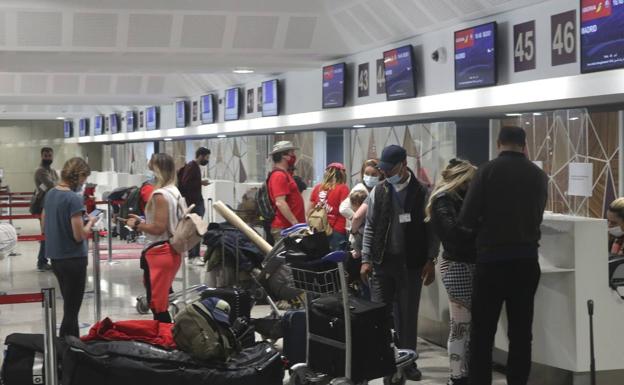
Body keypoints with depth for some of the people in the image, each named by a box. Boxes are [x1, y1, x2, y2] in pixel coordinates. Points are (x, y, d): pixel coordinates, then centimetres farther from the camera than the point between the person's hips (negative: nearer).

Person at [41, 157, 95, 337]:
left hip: (55, 258, 8)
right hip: (73, 259, -8)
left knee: (69, 306, 20)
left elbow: (44, 227, 15)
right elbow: (80, 236, -20)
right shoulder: (74, 199, -19)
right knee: (71, 310, 0)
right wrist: (90, 222, -3)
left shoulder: (50, 194, 6)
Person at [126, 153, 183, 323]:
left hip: (159, 253, -10)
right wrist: (143, 221, 15)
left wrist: (137, 225, -7)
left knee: (157, 305, -3)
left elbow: (159, 228, -21)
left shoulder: (160, 195, -18)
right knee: (163, 300, 18)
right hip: (172, 251, 10)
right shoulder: (175, 192, 11)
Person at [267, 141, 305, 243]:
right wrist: (296, 223, -22)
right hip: (284, 228, -10)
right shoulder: (279, 175, -13)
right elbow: (280, 203, -22)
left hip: (289, 227, 10)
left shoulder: (284, 174, 19)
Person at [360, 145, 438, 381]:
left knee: (408, 315, 5)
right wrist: (366, 259, 0)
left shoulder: (422, 193, -2)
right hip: (381, 262, 2)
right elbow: (370, 227, 6)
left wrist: (430, 261, -6)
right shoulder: (378, 192, 5)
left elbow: (431, 229, -1)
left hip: (411, 264, -2)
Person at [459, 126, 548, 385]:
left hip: (492, 259, -3)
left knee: (482, 332, 4)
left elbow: (466, 218, -9)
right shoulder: (539, 175, 5)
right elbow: (537, 217, 9)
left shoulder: (487, 171, -5)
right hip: (526, 259, 3)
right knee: (521, 332, 8)